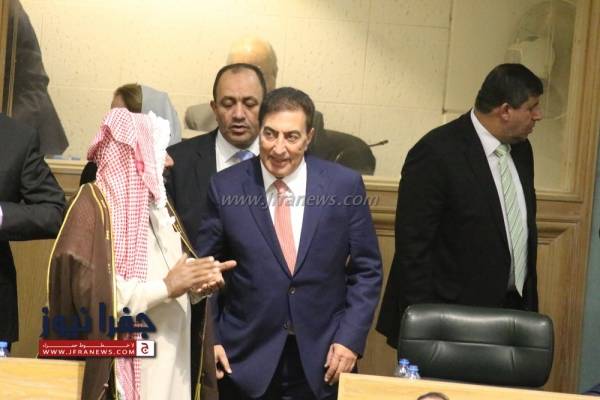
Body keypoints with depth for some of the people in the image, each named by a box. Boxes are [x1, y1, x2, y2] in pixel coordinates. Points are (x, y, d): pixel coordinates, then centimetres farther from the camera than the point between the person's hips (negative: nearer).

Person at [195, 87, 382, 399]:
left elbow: (366, 270, 1)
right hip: (245, 361, 0)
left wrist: (351, 338, -6)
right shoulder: (226, 187, -5)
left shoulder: (344, 185, -5)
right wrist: (208, 338, -1)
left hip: (323, 361, 0)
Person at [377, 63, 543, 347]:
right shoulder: (436, 153, -16)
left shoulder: (521, 149, 8)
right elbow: (413, 245, -16)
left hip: (513, 307, 7)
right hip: (452, 316, -7)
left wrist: (529, 301, 15)